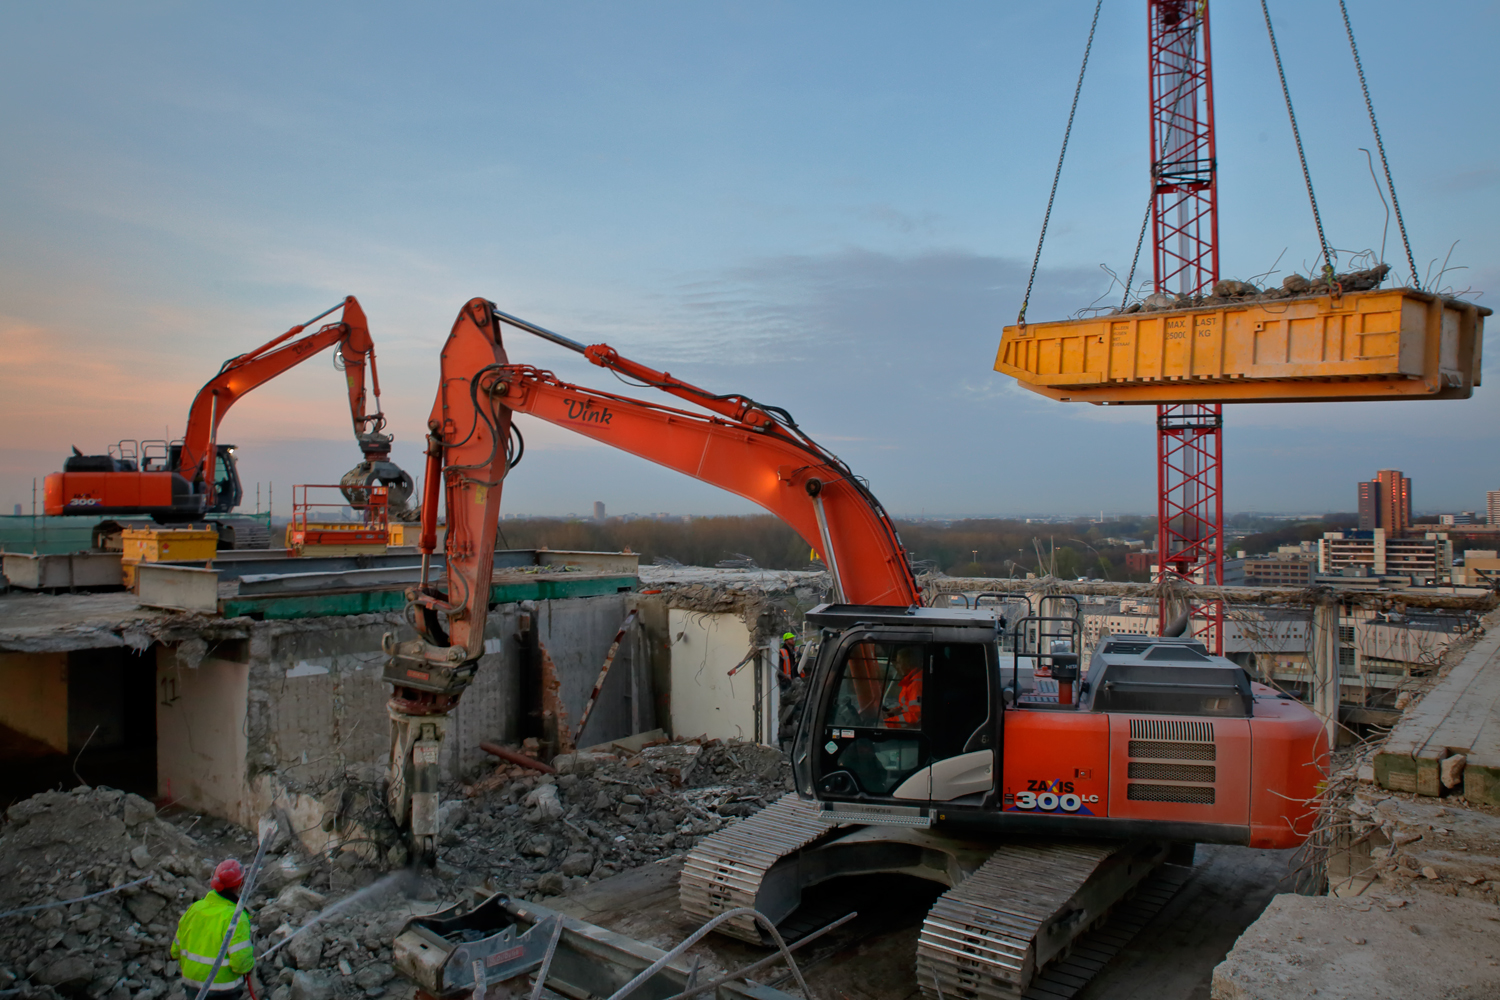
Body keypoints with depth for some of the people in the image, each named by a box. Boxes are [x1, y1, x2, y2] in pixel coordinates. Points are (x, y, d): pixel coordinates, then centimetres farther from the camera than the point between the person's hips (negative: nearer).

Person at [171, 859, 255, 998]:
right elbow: (241, 962, -25)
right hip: (223, 993, -6)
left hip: (193, 989, 6)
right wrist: (251, 961, -3)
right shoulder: (236, 918, -23)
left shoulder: (194, 908, -4)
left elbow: (176, 950, 6)